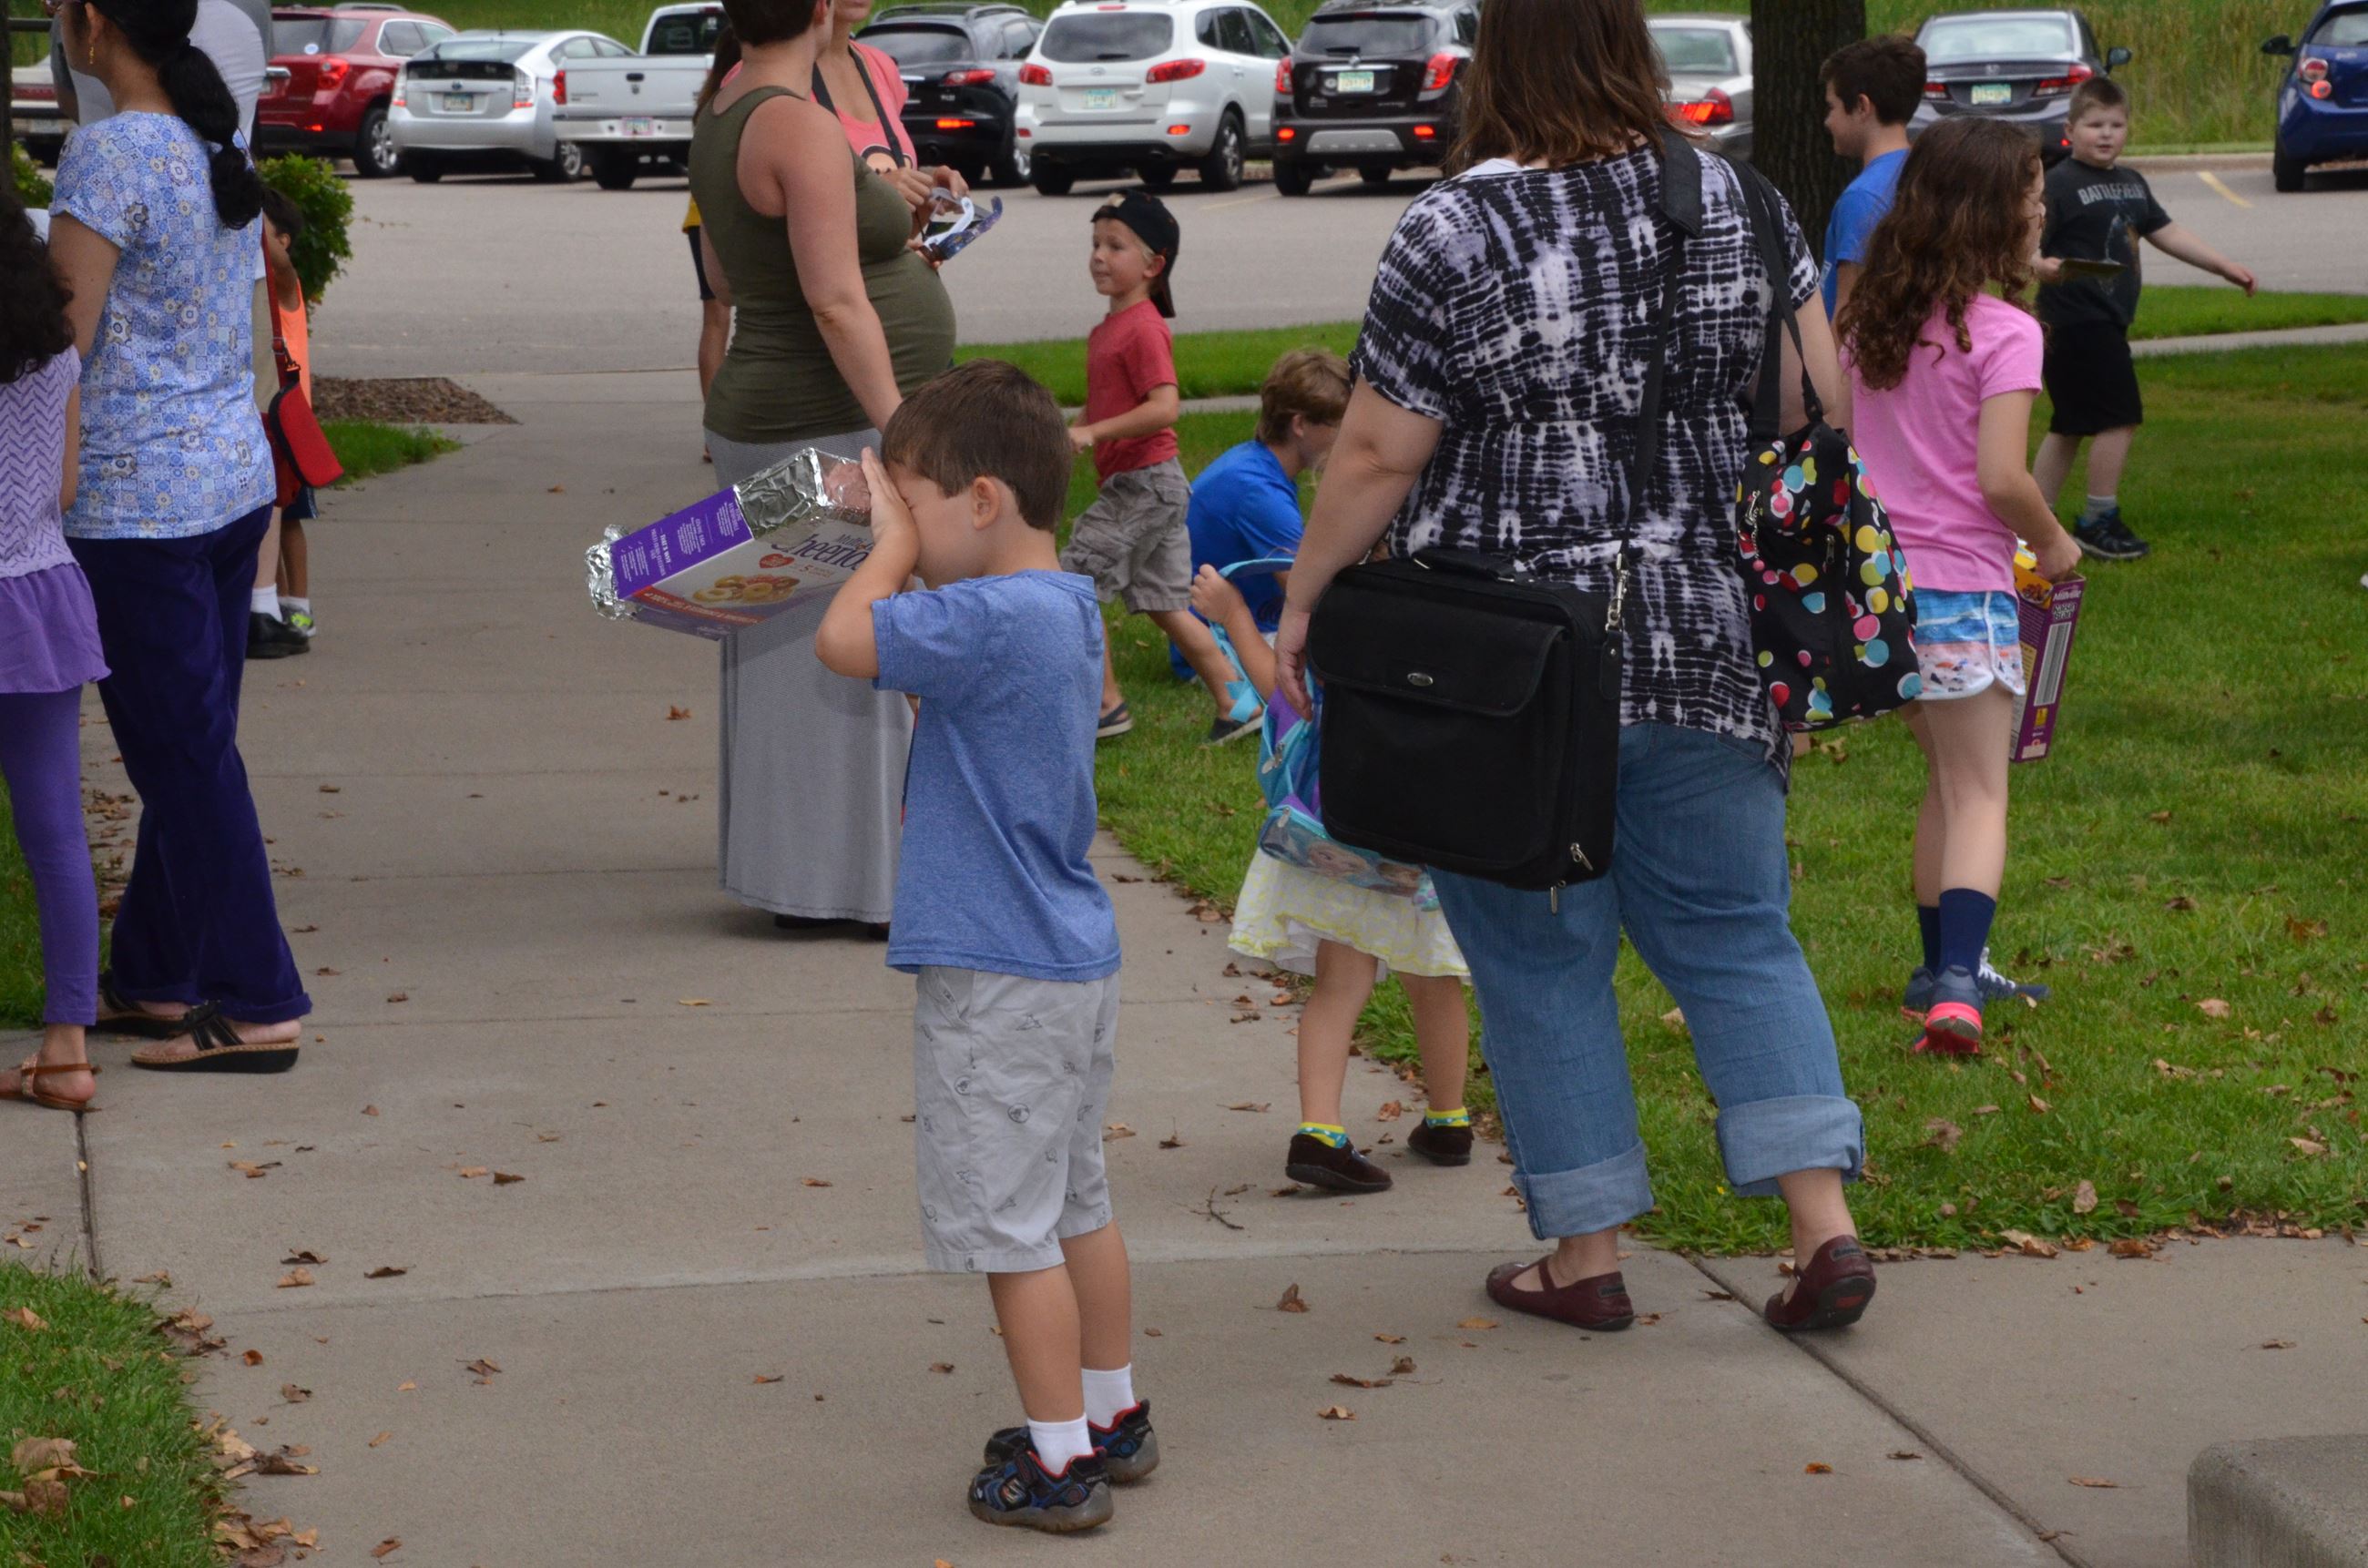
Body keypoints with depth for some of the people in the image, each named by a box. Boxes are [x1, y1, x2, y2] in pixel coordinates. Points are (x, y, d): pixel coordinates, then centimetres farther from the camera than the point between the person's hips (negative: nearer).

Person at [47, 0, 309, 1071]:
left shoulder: (105, 157, -17)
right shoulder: (220, 143, 8)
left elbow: (65, 349, -16)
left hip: (135, 499, -8)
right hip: (236, 475, 8)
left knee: (184, 755, 0)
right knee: (188, 747, 15)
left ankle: (257, 1005, 4)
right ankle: (155, 977, 26)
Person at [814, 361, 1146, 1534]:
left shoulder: (996, 619, -22)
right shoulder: (1064, 608, 8)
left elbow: (846, 640, -25)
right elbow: (940, 674, 21)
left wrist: (894, 541, -10)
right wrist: (913, 552, 9)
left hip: (999, 981, -10)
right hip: (1075, 961, 10)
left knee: (1009, 1227, 0)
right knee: (1074, 1203, 21)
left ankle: (1060, 1464, 7)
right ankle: (1113, 1416, 32)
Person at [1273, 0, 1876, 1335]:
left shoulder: (1453, 237, -13)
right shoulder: (1733, 199, 1)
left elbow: (1375, 459, -10)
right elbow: (1822, 399, 5)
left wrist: (1301, 603, 2)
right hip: (1709, 638, 4)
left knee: (1540, 952, 9)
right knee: (1735, 931, 13)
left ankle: (1589, 1253, 15)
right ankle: (1825, 1217, 4)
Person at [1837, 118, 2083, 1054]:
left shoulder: (1867, 319, 6)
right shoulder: (2003, 332, -14)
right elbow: (2002, 477, -20)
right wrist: (2053, 544, -3)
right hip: (1963, 588, -6)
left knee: (1949, 781, 21)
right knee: (1980, 798, -2)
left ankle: (1943, 969, 27)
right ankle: (1957, 983, -16)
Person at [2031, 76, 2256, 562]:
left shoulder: (2131, 183, 14)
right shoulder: (2059, 184, -13)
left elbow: (2166, 233, 21)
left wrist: (2226, 267, 20)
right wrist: (2042, 267, -42)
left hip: (2106, 323, 9)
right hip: (2077, 320, -9)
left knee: (2071, 425, 14)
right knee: (2120, 417, -8)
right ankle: (2099, 523, 1)